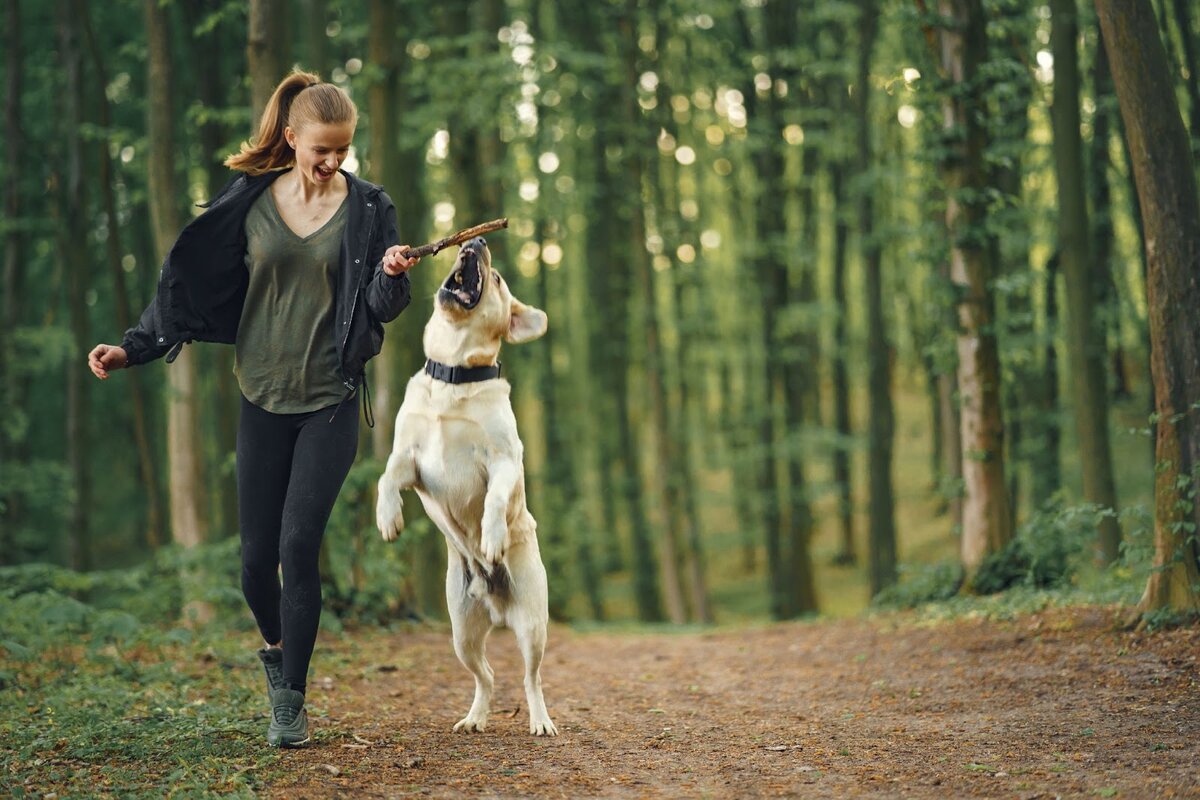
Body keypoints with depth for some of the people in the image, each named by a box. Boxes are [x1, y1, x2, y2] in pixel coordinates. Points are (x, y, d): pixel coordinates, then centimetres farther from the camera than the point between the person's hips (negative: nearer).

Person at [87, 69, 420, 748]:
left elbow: (385, 309, -3)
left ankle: (291, 699, 1)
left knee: (299, 546, -12)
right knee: (257, 557, 3)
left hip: (332, 401, -2)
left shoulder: (369, 208, -2)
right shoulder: (250, 202, 3)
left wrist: (392, 276, -25)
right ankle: (278, 649, 34)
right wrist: (133, 348, 5)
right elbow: (194, 286, 9)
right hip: (264, 399, 2)